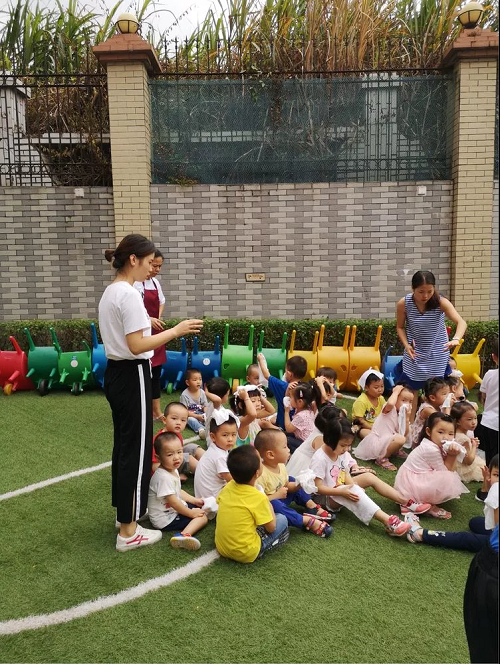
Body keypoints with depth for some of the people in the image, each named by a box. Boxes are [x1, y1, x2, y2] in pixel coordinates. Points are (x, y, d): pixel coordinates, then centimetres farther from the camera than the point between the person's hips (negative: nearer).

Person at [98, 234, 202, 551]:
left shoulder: (109, 292, 11)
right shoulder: (130, 295, -19)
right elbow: (137, 346, -24)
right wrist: (176, 330, -20)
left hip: (115, 373, 10)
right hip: (132, 376, -10)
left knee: (123, 444, 19)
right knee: (136, 449, -2)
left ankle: (125, 512, 33)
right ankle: (128, 532, 7)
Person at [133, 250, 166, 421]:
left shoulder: (155, 282, 9)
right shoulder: (135, 284, -15)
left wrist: (158, 318, 8)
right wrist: (148, 319, -25)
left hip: (155, 332, 8)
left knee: (156, 371, 13)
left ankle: (157, 411, 23)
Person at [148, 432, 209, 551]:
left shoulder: (173, 470, 4)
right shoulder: (163, 477, -28)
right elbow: (173, 502, -25)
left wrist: (194, 500, 10)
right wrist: (191, 513, -16)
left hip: (174, 509, 10)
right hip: (165, 519, -10)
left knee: (202, 509, 15)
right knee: (202, 517, -18)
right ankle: (184, 535, -39)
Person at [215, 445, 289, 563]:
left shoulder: (228, 487, -5)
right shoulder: (258, 498, -20)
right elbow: (271, 528, -9)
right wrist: (269, 506, 10)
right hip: (246, 555, -6)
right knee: (282, 519, 6)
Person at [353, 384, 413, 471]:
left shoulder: (402, 414, 10)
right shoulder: (389, 409, -12)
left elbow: (405, 434, 5)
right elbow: (390, 403, -40)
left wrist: (407, 417, -4)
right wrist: (396, 391, -21)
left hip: (385, 441, 9)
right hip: (375, 442, -9)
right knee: (400, 439, -31)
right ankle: (382, 458, -17)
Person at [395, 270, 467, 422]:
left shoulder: (441, 302, -21)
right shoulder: (403, 304, -17)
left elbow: (461, 322, -33)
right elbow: (400, 327, -1)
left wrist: (456, 339, -53)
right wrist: (406, 345, -18)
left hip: (437, 354, -1)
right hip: (415, 353, 1)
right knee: (411, 389, 9)